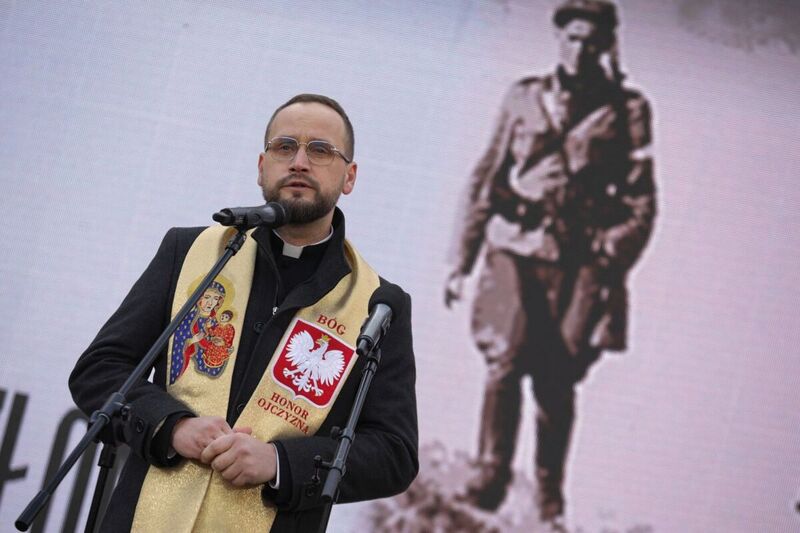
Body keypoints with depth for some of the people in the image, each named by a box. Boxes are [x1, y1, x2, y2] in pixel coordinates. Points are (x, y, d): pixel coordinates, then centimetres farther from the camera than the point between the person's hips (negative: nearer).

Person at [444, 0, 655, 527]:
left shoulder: (627, 110, 6)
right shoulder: (523, 98, 10)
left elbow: (641, 202, 4)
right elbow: (485, 180, 14)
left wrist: (609, 268, -8)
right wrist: (463, 260, 10)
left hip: (580, 260, -1)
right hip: (515, 250, 1)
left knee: (556, 382, -2)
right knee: (506, 360, -16)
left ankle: (550, 501, 13)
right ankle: (491, 475, -3)